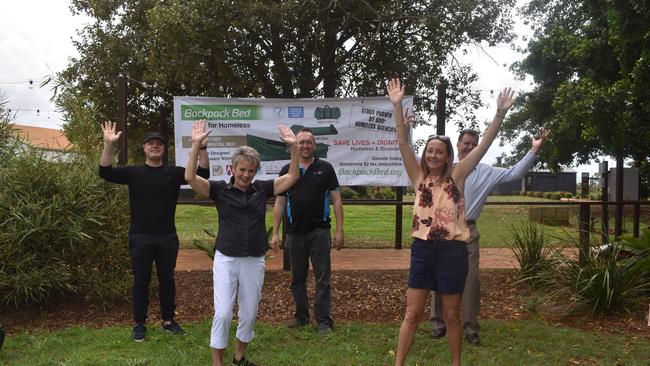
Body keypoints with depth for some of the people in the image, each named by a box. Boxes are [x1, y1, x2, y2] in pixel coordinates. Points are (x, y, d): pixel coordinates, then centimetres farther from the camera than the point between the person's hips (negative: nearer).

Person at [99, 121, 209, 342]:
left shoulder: (174, 173, 2)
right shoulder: (133, 172, 0)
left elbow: (202, 173, -8)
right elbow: (105, 173, -13)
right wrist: (108, 145, -26)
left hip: (167, 238, 2)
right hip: (140, 238, -1)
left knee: (167, 280, 11)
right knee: (141, 282, 7)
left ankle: (168, 320, 25)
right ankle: (139, 323, 20)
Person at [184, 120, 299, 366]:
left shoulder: (262, 189, 3)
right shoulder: (220, 189, -3)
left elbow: (292, 177, 1)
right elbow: (190, 178, -16)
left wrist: (293, 146, -10)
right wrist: (196, 144, -24)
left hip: (254, 261, 3)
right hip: (226, 260, -3)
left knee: (249, 314, 14)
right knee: (223, 314, -4)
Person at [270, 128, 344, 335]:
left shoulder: (325, 169, 1)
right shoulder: (287, 171, 6)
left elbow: (336, 200, 0)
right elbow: (279, 203, 7)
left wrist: (339, 231, -6)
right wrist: (275, 233, 2)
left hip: (319, 232, -2)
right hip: (295, 232, 3)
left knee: (322, 279, 0)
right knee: (298, 278, 12)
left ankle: (324, 321, 6)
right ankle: (301, 316, 26)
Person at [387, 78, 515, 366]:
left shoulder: (456, 176, 1)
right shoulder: (419, 177, 4)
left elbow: (483, 146, -6)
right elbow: (403, 142, -4)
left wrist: (500, 114, -15)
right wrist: (397, 105, -11)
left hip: (452, 251, -1)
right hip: (422, 250, 1)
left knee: (452, 316, 12)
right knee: (412, 314, 6)